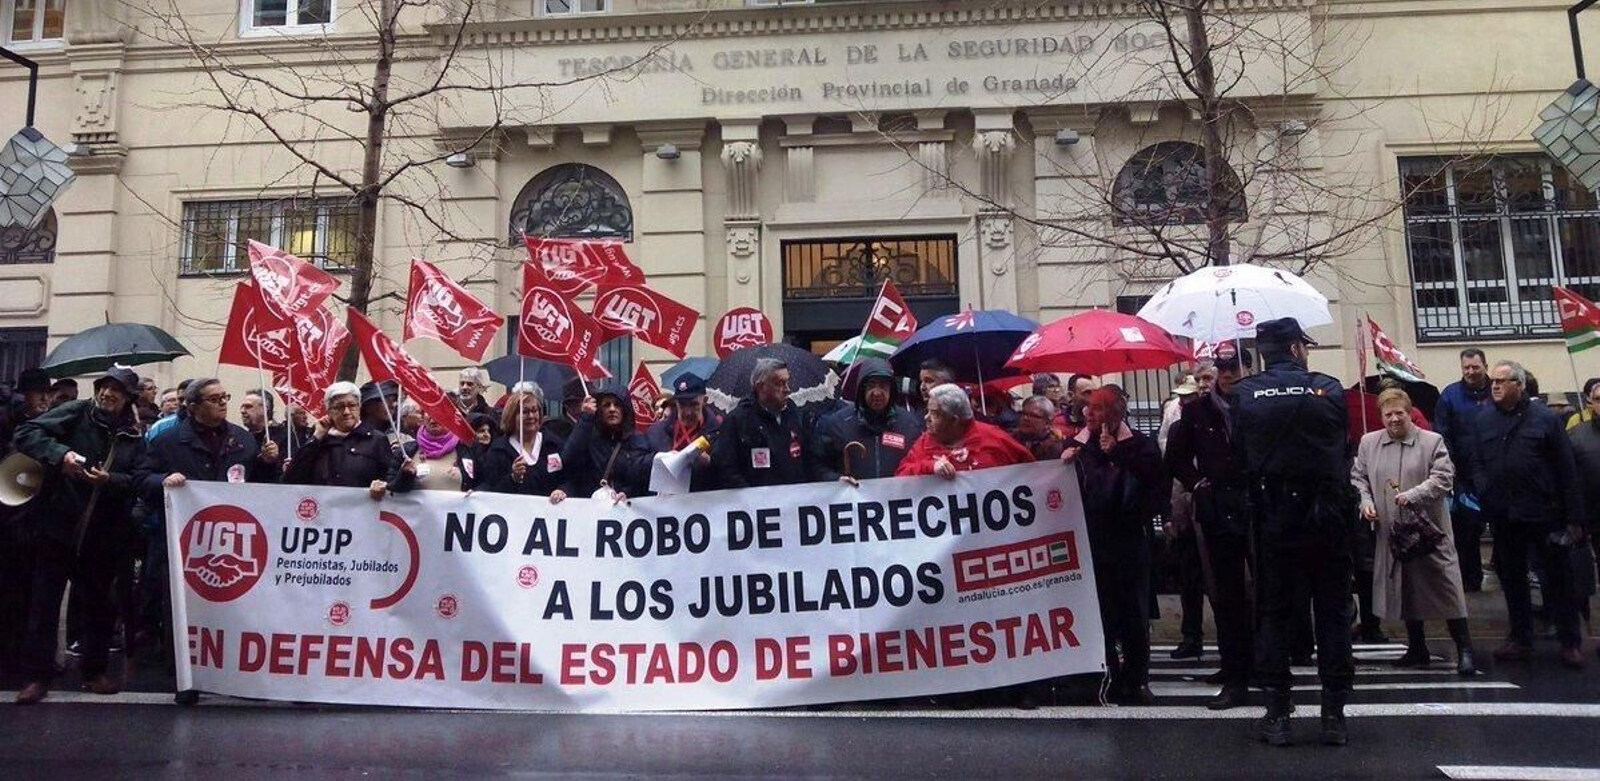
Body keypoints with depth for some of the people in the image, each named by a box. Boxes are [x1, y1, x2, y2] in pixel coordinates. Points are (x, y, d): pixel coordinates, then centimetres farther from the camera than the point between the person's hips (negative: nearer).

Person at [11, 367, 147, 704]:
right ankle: (38, 675, 12)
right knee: (44, 601, 2)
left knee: (100, 603, 12)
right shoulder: (76, 413, -3)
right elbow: (26, 433, -11)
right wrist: (60, 453, -27)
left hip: (103, 534, 3)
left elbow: (137, 480, 0)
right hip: (57, 525, -3)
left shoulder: (133, 436, 4)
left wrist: (109, 479, -19)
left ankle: (94, 670, 27)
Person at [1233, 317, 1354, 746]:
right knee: (1332, 613, 9)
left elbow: (1238, 454, -2)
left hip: (1272, 515, 0)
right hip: (1326, 513, 0)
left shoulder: (1244, 395, -5)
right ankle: (1334, 714, 12)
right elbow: (1343, 446, 2)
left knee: (1274, 614, 8)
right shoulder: (1329, 389, -4)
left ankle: (1277, 714, 9)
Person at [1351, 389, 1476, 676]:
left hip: (1429, 529, -4)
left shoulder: (1432, 441, -2)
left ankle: (1464, 649, 7)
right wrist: (1365, 501, -6)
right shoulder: (1368, 443, 8)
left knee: (1444, 585, -4)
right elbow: (1358, 477, 12)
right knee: (1404, 589, 11)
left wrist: (1413, 495, -22)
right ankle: (1417, 649, 24)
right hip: (1391, 532, 4)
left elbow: (1444, 478, -10)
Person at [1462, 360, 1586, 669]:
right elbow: (1474, 464, 6)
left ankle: (1570, 643, 19)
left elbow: (1567, 470, -4)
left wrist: (1574, 518, -7)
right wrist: (1485, 493, -13)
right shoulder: (1483, 421, 6)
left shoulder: (1544, 418, -3)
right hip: (1504, 517, 3)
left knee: (1557, 579, 6)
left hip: (1545, 515, -3)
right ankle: (1521, 640, 24)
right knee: (1511, 579, 12)